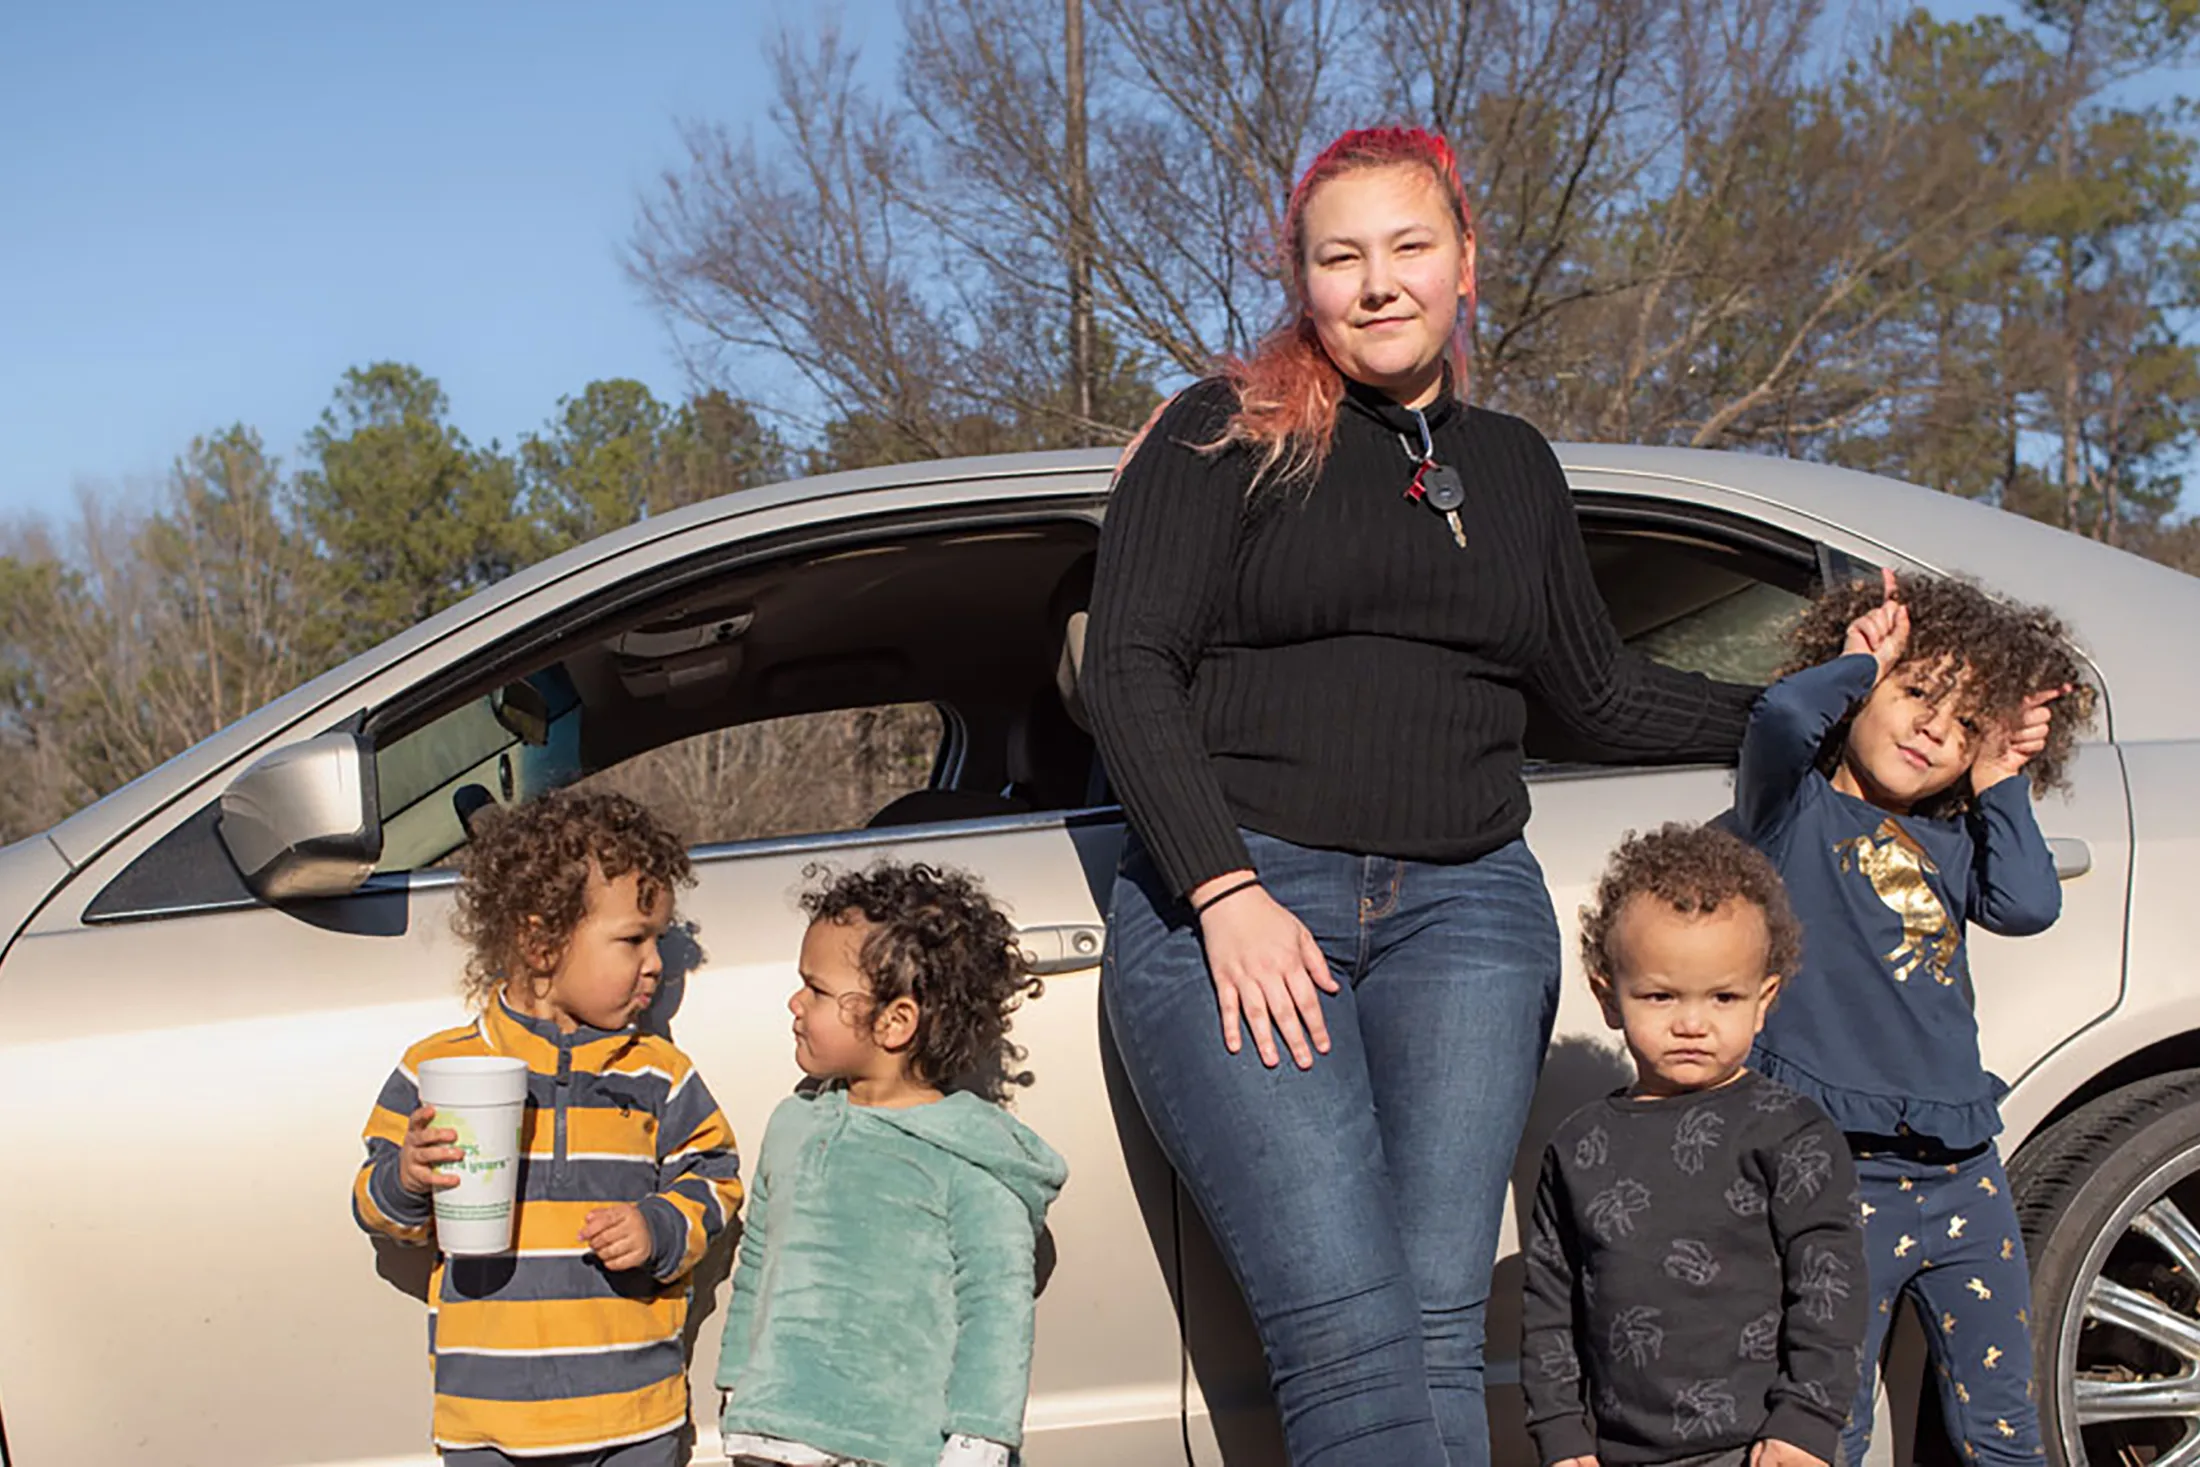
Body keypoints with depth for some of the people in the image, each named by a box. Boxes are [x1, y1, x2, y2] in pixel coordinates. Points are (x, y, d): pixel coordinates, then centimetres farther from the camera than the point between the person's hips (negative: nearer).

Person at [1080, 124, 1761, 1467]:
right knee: (1349, 1333, -17)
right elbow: (1131, 669, -2)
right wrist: (1226, 894, -13)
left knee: (1442, 1320, -8)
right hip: (1236, 896, -3)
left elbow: (1594, 691, 28)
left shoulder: (1515, 466, 20)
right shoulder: (1226, 435, 5)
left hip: (1464, 905, 4)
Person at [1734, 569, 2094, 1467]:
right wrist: (1860, 661, -2)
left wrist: (2002, 783, 5)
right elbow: (1782, 717, -20)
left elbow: (2029, 905, -3)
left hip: (1964, 1172, 6)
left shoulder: (1952, 842, 16)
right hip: (1839, 1178, -6)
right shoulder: (1797, 812, 1)